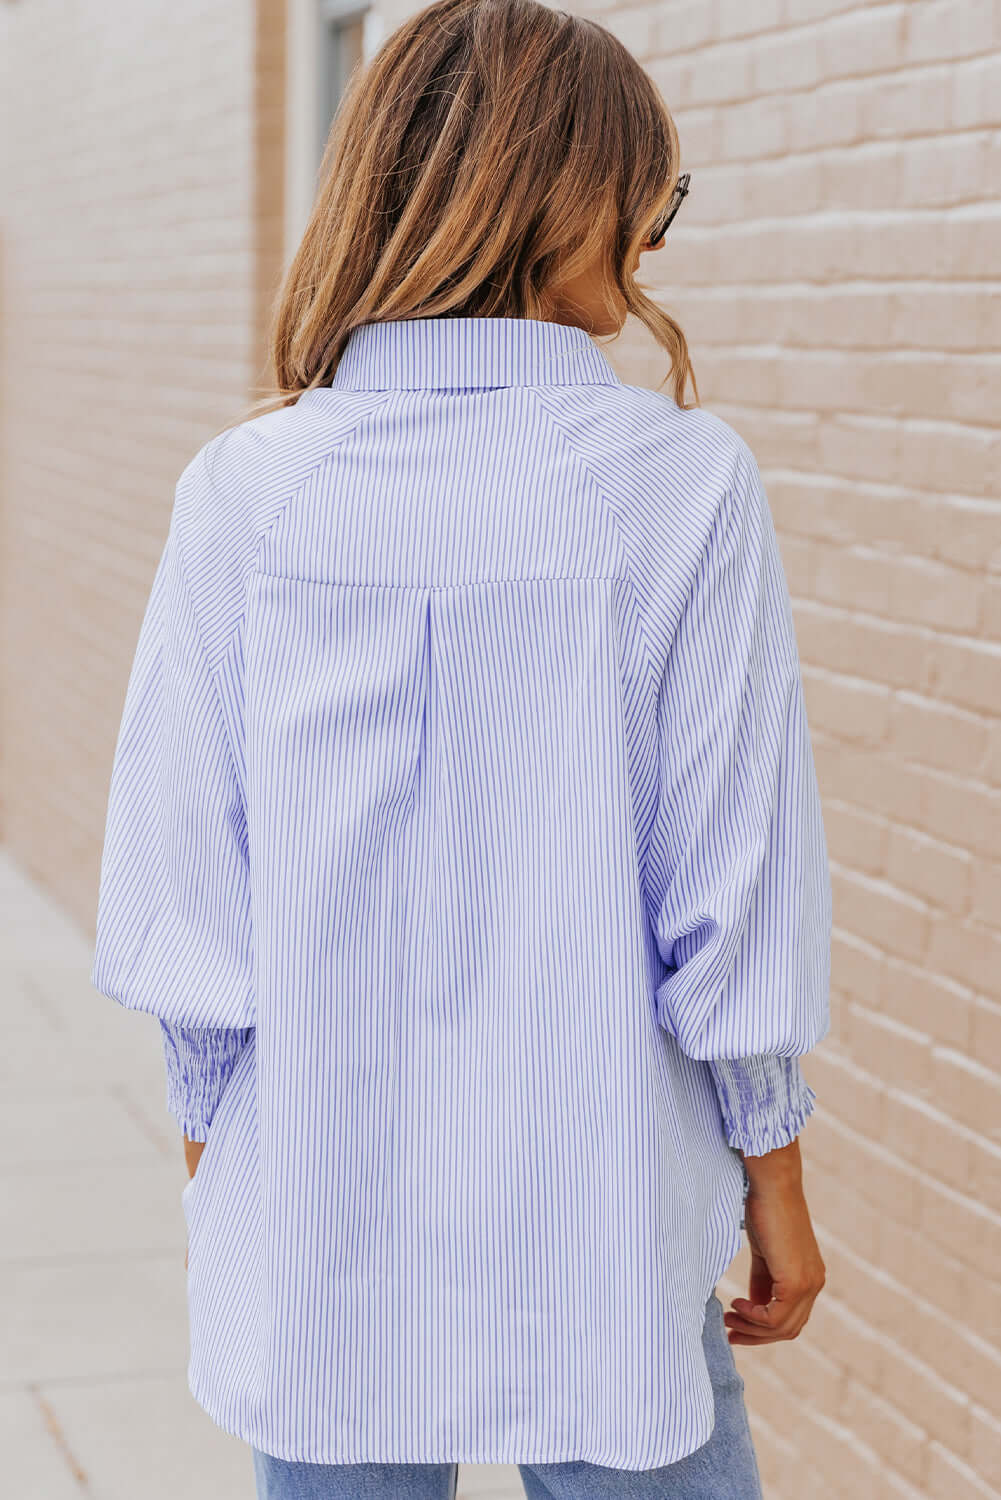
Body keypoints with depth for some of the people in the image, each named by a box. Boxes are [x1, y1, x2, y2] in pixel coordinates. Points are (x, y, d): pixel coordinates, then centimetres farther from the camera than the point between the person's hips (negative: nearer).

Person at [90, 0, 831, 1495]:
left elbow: (182, 879, -3)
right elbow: (735, 874, -8)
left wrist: (211, 1140, 11)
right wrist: (773, 1178, 4)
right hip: (599, 1229, -2)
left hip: (318, 1220, 2)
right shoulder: (687, 482, -12)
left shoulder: (245, 488, -7)